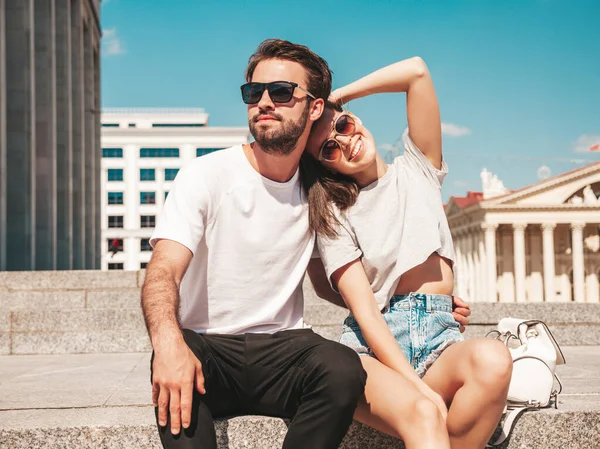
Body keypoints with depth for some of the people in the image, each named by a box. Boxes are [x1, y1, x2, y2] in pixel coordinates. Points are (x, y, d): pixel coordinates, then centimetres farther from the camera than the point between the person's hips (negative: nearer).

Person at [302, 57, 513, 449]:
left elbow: (417, 71, 4)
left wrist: (336, 97, 11)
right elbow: (364, 310, -6)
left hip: (439, 341, 3)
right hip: (373, 346, -2)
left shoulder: (417, 169, 17)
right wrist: (418, 387, -19)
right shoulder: (333, 215, 8)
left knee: (492, 360, -34)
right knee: (423, 416, -37)